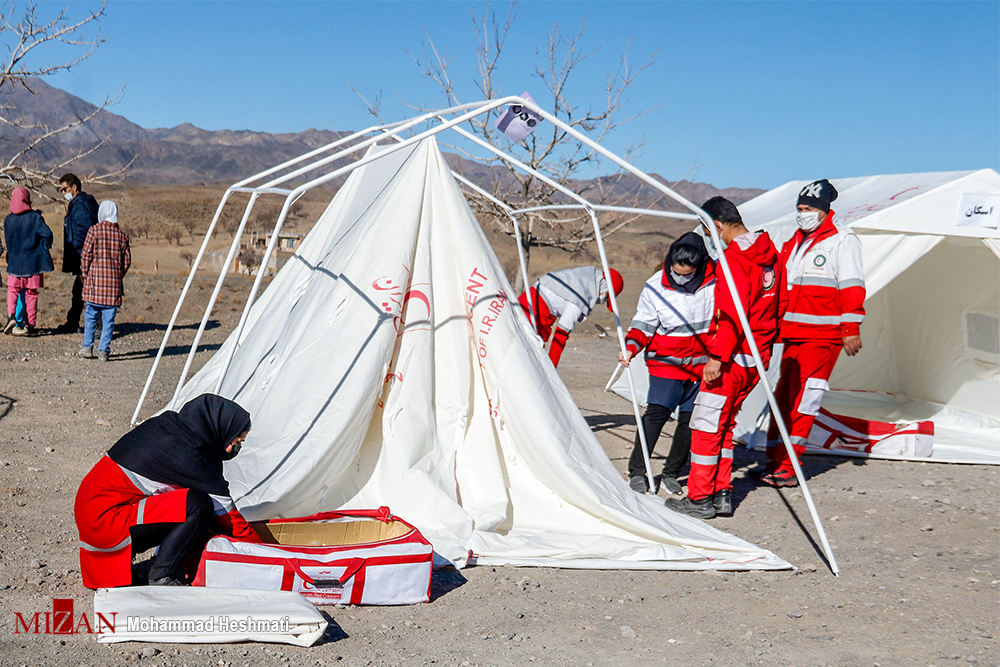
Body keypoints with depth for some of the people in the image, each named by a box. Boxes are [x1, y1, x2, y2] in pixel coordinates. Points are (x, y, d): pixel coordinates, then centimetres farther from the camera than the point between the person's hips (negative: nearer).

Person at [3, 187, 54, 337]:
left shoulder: (8, 219, 0)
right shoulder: (35, 217, -9)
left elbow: (8, 241, 5)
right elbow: (47, 233, -19)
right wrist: (45, 248, 1)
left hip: (14, 262, 2)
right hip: (33, 262, -1)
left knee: (13, 290, 14)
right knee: (31, 293, 6)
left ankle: (11, 316, -9)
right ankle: (30, 325, 7)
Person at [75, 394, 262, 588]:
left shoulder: (167, 424, 8)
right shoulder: (186, 456, -19)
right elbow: (226, 513, -12)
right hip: (103, 522, -10)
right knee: (198, 505, -21)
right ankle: (163, 577, -10)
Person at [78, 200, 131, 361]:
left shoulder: (94, 231, -3)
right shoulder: (122, 235, 5)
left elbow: (86, 255, -4)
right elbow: (127, 261, 6)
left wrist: (85, 274, 9)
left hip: (95, 280, -2)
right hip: (114, 282, 2)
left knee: (90, 316, 9)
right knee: (108, 319, 4)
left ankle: (87, 347, 11)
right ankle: (104, 350, 3)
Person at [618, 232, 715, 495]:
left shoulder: (716, 282, -6)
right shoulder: (655, 287, -7)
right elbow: (643, 325, -1)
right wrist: (631, 347, -19)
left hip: (702, 365, 2)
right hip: (666, 362, -1)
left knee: (690, 419, 3)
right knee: (656, 412, -14)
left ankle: (671, 473, 19)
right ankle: (637, 470, -3)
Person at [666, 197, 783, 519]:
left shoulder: (733, 258, -16)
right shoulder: (770, 254, 12)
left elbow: (733, 315, -23)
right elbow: (777, 308, 18)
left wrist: (717, 357, -22)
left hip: (732, 356, -9)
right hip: (758, 356, 9)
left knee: (706, 425, 0)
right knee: (723, 425, 17)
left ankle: (700, 498, 6)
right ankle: (722, 494, 18)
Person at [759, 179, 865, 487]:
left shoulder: (842, 240, -4)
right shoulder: (796, 241, 19)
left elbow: (851, 286, -10)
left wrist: (851, 328, -16)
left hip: (823, 334, -7)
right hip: (793, 334, 7)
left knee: (802, 401, -10)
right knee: (783, 396, 8)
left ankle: (788, 469, -7)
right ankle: (775, 462, 15)